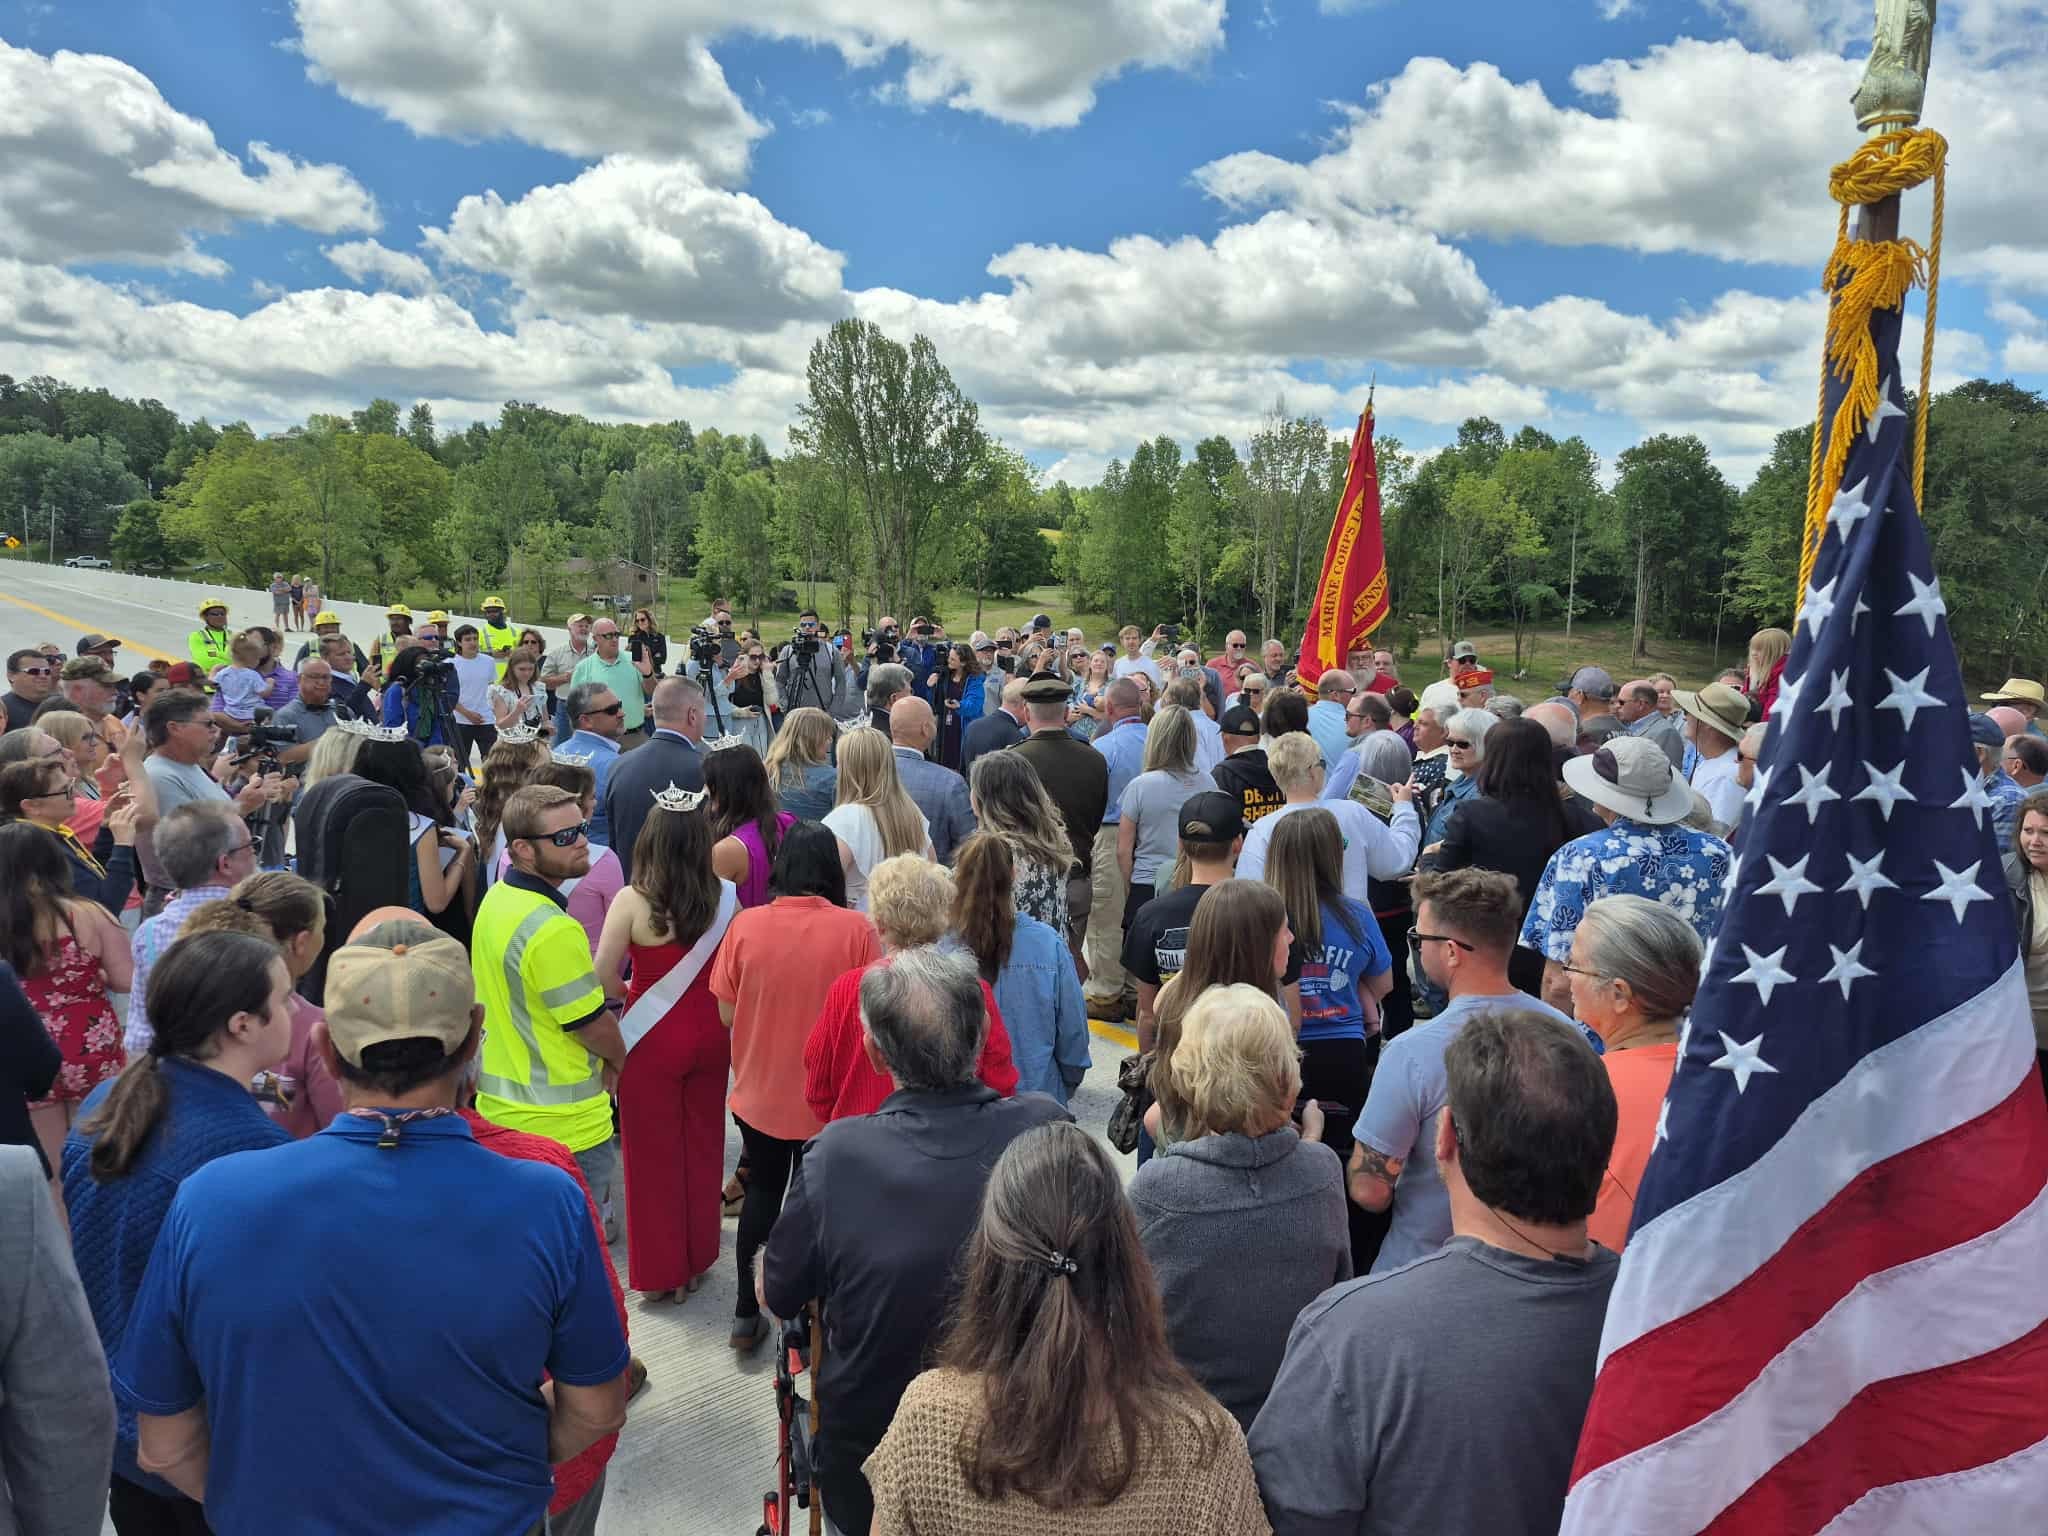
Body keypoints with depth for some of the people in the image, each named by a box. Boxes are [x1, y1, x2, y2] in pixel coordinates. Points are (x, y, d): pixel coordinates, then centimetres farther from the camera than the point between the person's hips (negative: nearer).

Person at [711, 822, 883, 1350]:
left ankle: (747, 1316, 32)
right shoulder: (856, 929, -18)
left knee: (763, 1194, 23)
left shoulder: (745, 925, -13)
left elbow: (727, 1015, -6)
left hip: (759, 1093, 2)